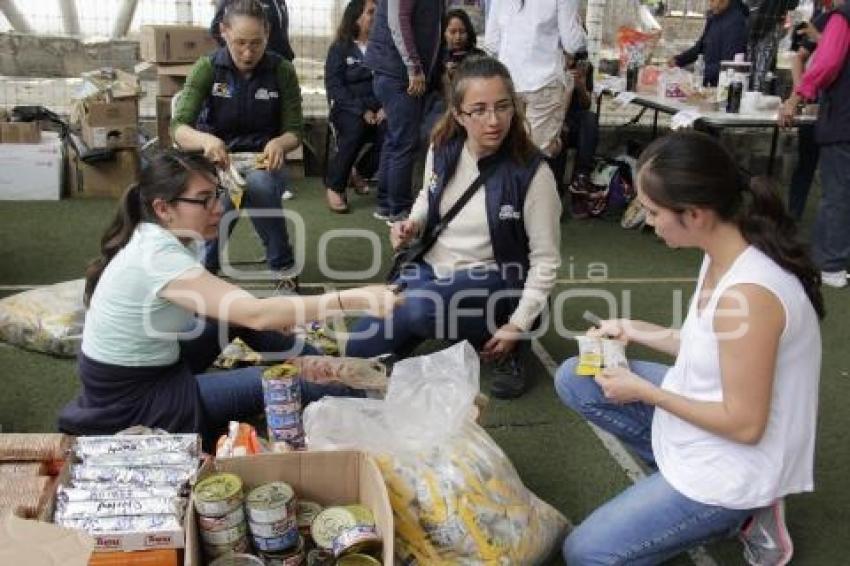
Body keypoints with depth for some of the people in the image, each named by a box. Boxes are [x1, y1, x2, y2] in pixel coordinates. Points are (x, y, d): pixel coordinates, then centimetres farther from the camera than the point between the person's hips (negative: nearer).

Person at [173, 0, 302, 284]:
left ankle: (283, 266, -16)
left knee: (258, 184, -36)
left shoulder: (282, 70, -6)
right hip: (218, 161, 0)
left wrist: (279, 143, -28)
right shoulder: (207, 68, -9)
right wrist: (205, 140, -40)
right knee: (223, 197, -34)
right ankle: (205, 265, -7)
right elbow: (179, 127, -16)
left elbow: (294, 131, -3)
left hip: (264, 162, 0)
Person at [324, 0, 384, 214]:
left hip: (378, 107, 3)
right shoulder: (340, 48, 6)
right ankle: (334, 186, -20)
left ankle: (362, 173, -3)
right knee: (355, 129, -36)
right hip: (348, 108, -2)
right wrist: (362, 110, -18)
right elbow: (333, 85, -5)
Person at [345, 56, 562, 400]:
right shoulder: (441, 150, -5)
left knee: (419, 307, -36)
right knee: (359, 349, -3)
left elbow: (545, 259, -12)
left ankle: (489, 339, -8)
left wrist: (518, 325, -18)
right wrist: (412, 225, -5)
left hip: (490, 281, -4)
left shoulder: (532, 173, -18)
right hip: (430, 267, 5)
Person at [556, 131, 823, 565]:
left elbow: (744, 425, -25)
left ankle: (738, 510, 6)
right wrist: (637, 331, 3)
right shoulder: (725, 253, -5)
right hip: (702, 413, 9)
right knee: (575, 380, 8)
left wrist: (644, 392, -17)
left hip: (733, 464, -9)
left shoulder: (748, 293, -34)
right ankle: (680, 480, 7)